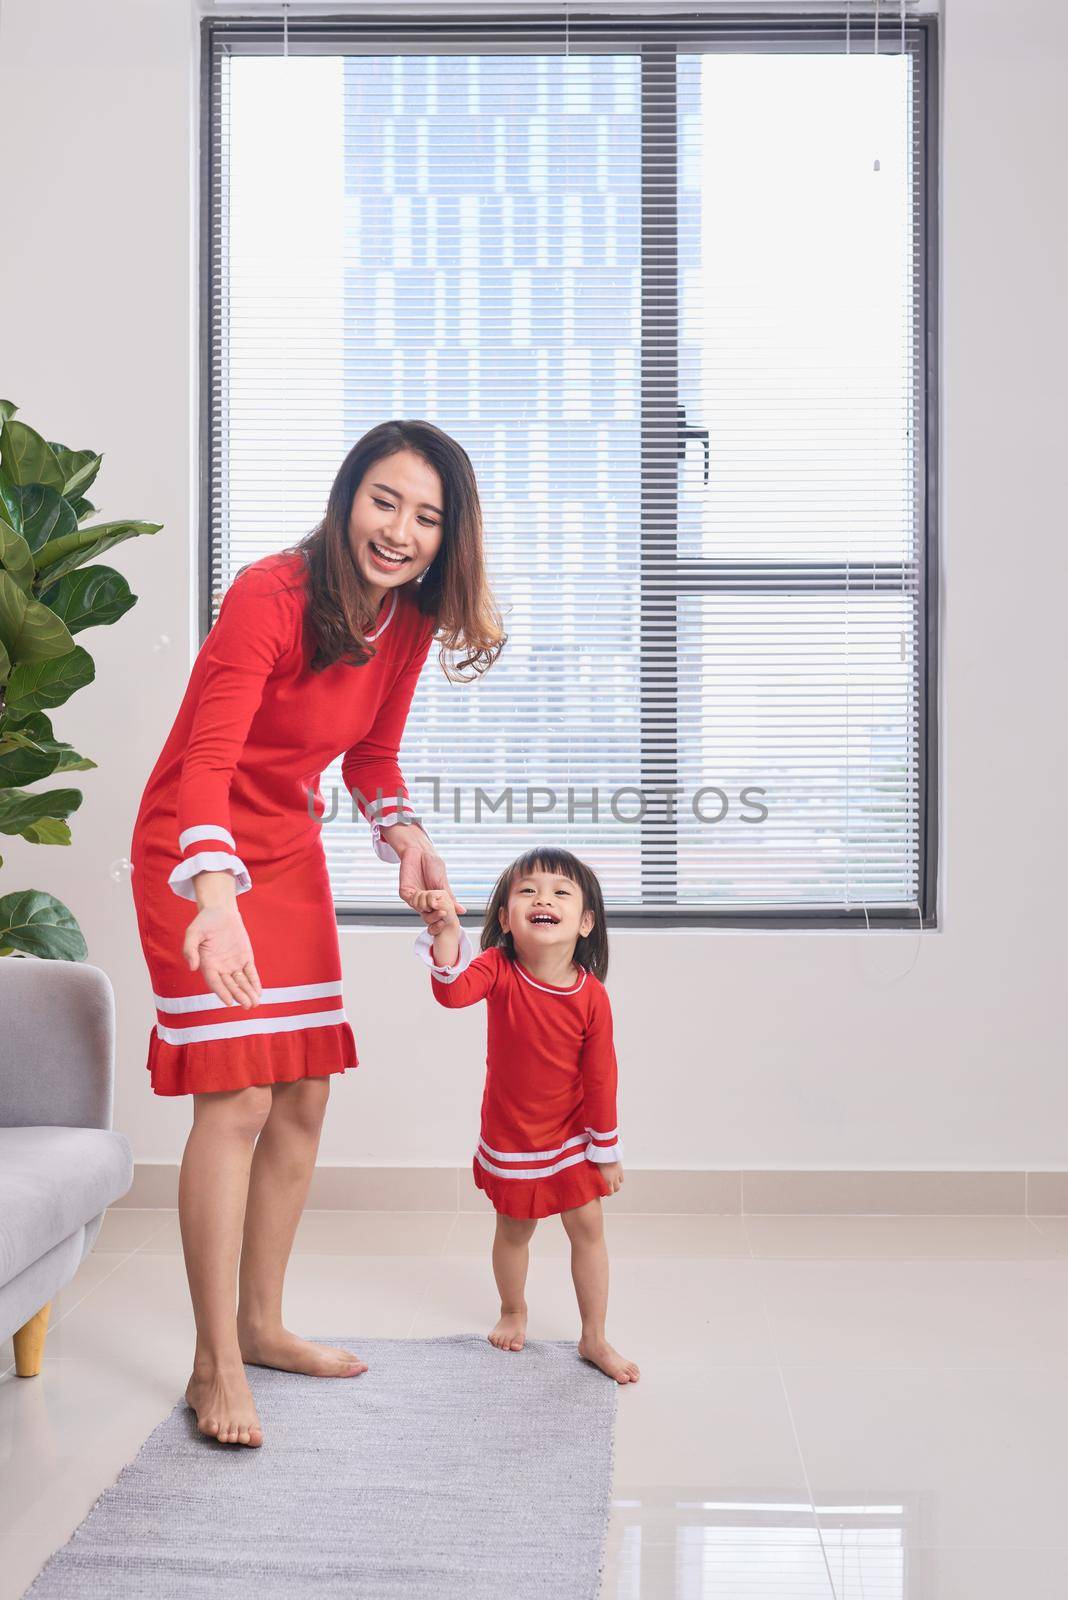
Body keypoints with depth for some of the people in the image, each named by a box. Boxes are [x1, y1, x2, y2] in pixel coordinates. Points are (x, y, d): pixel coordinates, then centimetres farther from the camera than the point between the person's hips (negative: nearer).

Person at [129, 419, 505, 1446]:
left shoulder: (410, 619, -4)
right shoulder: (270, 596, -26)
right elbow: (206, 761, -36)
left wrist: (403, 833, -9)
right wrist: (217, 900, -50)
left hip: (291, 853, 8)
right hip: (198, 858, -7)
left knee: (303, 1100, 10)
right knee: (238, 1101, -12)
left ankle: (260, 1324, 26)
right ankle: (215, 1369, -1)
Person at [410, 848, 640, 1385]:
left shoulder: (591, 995, -18)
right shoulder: (499, 969, -19)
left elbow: (599, 1077, -9)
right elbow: (453, 992, -40)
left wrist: (607, 1150, -2)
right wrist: (447, 929, -56)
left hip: (571, 1137, 0)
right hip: (509, 1136, 0)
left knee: (588, 1228, 4)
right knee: (514, 1231, 17)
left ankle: (594, 1338, 20)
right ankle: (513, 1312, 43)